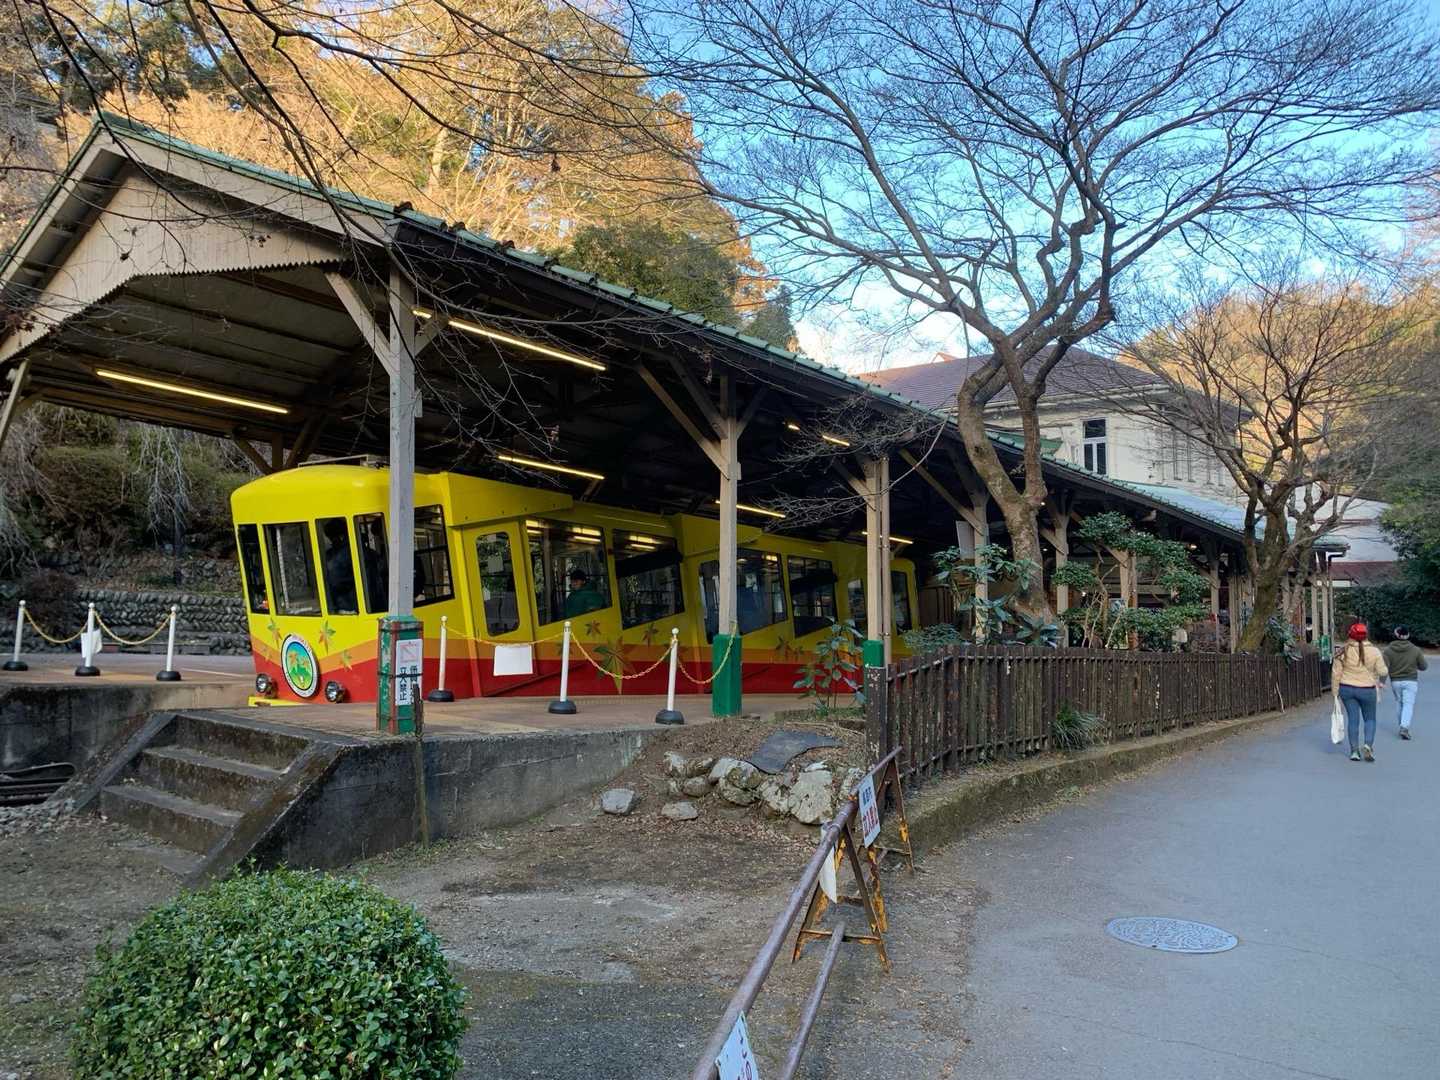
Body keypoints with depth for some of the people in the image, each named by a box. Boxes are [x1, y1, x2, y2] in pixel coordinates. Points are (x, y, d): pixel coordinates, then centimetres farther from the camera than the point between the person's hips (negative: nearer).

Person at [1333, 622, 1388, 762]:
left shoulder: (1343, 651, -7)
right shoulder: (1374, 651, -8)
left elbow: (1336, 672, -4)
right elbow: (1383, 672, -6)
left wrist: (1335, 691, 5)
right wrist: (1381, 681, 17)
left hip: (1347, 689, 1)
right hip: (1367, 690, -1)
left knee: (1353, 719, 7)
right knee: (1370, 719, 15)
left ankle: (1354, 750, 8)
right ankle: (1368, 744, -6)